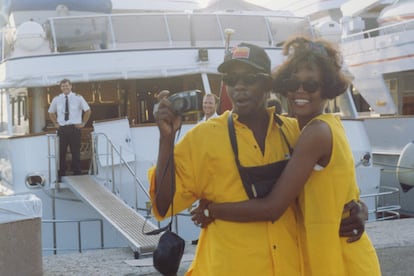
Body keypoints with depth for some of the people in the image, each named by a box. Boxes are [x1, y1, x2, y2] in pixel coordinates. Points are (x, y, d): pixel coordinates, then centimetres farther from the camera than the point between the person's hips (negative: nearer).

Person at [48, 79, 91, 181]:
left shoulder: (78, 98, -1)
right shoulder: (56, 99, 6)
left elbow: (88, 110, 7)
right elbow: (51, 112, 22)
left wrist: (83, 123, 3)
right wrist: (55, 123, 12)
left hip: (74, 128, -2)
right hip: (61, 129, 2)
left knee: (76, 153, 1)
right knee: (61, 153, 3)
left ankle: (77, 175, 10)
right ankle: (60, 175, 12)